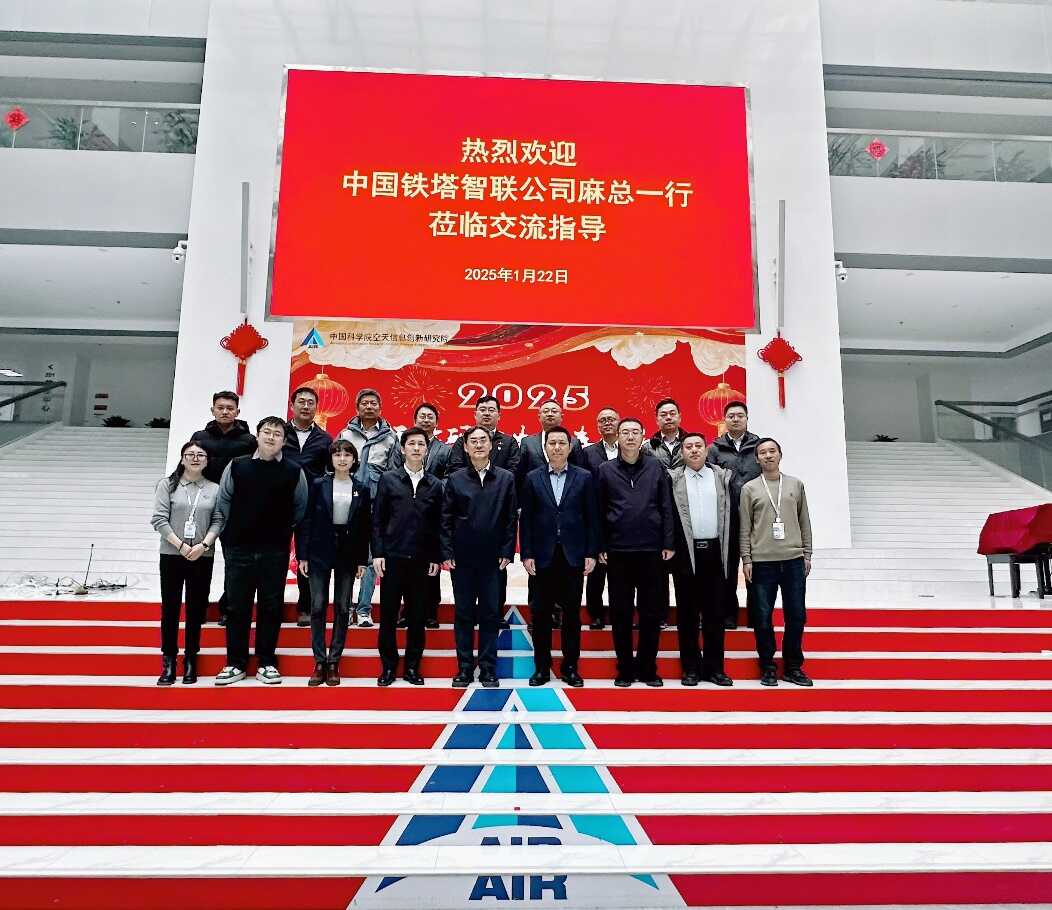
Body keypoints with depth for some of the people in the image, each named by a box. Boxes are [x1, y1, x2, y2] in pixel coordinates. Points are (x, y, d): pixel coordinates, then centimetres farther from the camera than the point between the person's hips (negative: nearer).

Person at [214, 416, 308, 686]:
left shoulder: (293, 472, 0)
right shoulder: (236, 466, 2)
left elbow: (300, 507, 10)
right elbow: (224, 501, 12)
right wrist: (238, 527, 13)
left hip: (275, 551, 0)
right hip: (239, 548, 1)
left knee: (271, 608, 5)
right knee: (237, 607, 6)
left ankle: (267, 663, 16)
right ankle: (236, 663, 16)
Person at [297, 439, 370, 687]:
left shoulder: (362, 489, 4)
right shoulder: (318, 485, 1)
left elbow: (365, 527, 5)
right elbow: (306, 521, 0)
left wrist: (362, 560, 1)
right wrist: (302, 555, -4)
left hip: (348, 554, 1)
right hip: (320, 552, -1)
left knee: (342, 608, 4)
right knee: (318, 606, -1)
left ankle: (334, 662, 12)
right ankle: (319, 662, 7)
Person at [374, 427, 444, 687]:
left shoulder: (435, 484, 7)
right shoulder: (388, 480, 3)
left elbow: (437, 524, 7)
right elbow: (377, 519, 2)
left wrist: (436, 558, 3)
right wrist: (377, 553, -5)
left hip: (422, 560, 1)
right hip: (392, 558, -1)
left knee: (418, 616, 6)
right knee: (388, 615, 4)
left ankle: (412, 667, 18)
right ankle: (388, 666, 16)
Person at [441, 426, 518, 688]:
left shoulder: (506, 478, 4)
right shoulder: (455, 479, 3)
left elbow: (512, 518, 3)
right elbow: (446, 519, 3)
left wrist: (507, 552, -3)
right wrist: (446, 553, -4)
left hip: (493, 558, 0)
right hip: (462, 558, 0)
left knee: (490, 613, 5)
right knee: (463, 613, 6)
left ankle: (488, 669, 14)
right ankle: (464, 668, 15)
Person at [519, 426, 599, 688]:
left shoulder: (584, 477, 3)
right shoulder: (533, 478, 4)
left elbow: (592, 517, 3)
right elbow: (525, 519, 3)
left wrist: (591, 553, -2)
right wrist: (526, 554, -3)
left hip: (573, 555, 0)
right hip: (543, 556, 0)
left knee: (572, 612, 7)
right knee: (541, 613, 5)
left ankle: (570, 667, 18)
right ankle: (541, 667, 17)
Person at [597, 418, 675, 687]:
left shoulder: (656, 467, 5)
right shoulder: (606, 470, 4)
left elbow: (666, 508, 4)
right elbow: (600, 512, 3)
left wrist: (669, 543, -2)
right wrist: (600, 547, -1)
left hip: (652, 551, 0)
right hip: (617, 551, 0)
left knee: (651, 612, 6)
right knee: (620, 613, 5)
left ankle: (648, 668, 18)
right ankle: (625, 668, 16)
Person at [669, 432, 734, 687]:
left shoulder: (722, 476, 9)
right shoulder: (673, 479, 2)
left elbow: (728, 513, 8)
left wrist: (728, 549, 3)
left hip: (713, 551, 2)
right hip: (686, 551, -2)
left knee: (715, 612, 6)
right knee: (687, 612, 5)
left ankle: (714, 667, 15)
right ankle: (690, 667, 13)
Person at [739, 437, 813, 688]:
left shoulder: (796, 485, 10)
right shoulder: (749, 489, 4)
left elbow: (805, 523, 12)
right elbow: (745, 528, 3)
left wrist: (807, 555, 7)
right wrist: (746, 559, -2)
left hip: (793, 560, 2)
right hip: (762, 561, -2)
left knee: (797, 616, 5)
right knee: (763, 617, 3)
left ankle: (793, 667, 19)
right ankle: (768, 667, 15)